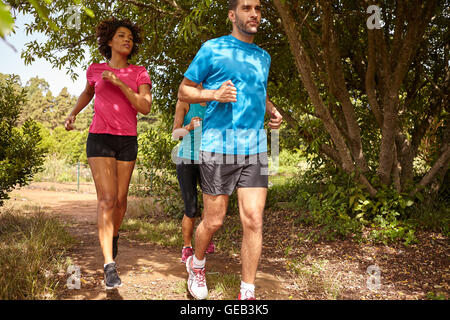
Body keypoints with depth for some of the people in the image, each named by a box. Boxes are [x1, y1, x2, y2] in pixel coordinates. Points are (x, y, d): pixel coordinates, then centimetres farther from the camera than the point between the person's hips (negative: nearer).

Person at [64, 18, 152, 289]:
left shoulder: (140, 73, 3)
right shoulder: (95, 70, 7)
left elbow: (145, 107, -10)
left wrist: (119, 83, -18)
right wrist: (73, 114, 16)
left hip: (127, 141, 1)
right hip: (100, 139, -1)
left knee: (120, 199, 7)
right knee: (107, 198, -15)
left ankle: (113, 234, 41)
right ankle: (110, 266, -16)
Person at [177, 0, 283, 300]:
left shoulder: (263, 57, 17)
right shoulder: (212, 49, 1)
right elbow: (184, 91, 4)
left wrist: (273, 112, 11)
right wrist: (215, 95, -15)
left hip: (255, 149, 4)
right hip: (218, 147, -4)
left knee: (253, 220, -3)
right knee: (214, 220, 4)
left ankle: (247, 293, 9)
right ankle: (197, 264, 35)